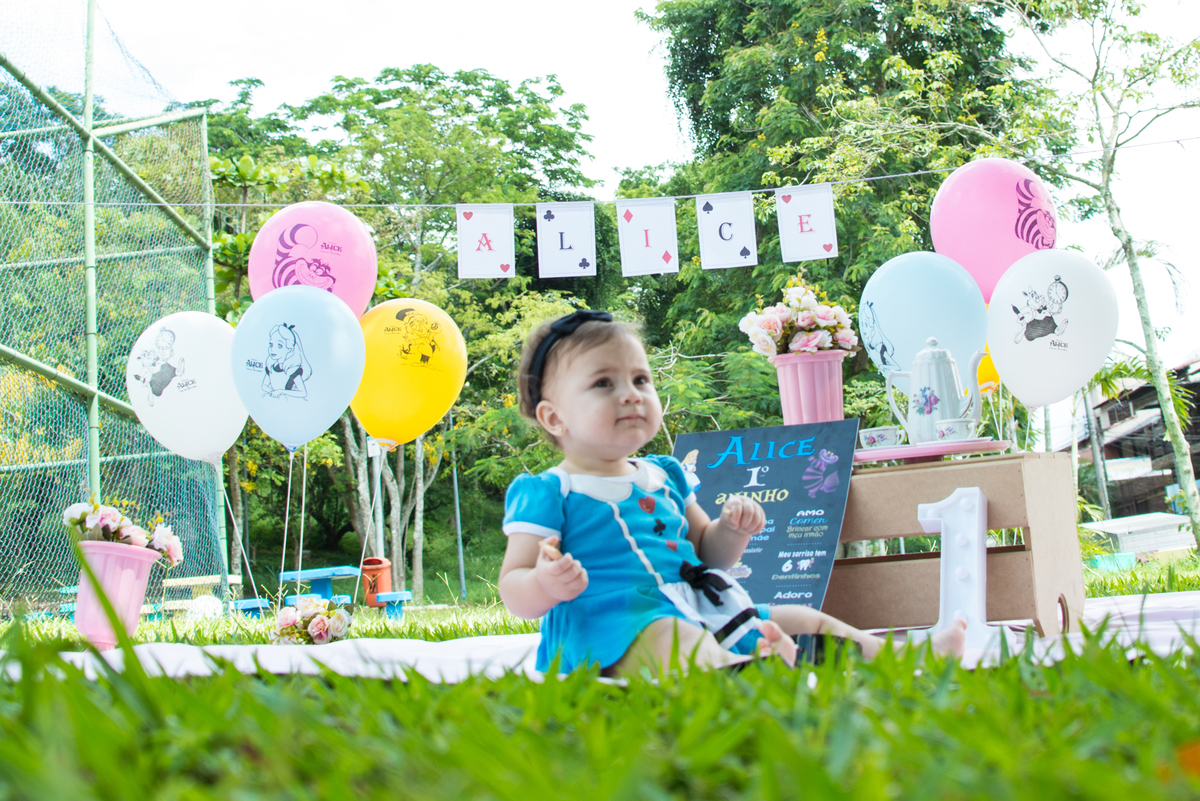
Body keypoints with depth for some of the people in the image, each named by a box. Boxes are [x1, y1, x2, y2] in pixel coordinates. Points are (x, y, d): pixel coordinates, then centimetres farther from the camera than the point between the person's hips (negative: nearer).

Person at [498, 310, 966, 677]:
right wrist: (545, 585, -31)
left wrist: (732, 531, 4)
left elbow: (707, 553, 27)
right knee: (676, 640, -39)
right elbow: (514, 594, -7)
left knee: (802, 621, 7)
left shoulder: (665, 476, 19)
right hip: (612, 626, -8)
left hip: (697, 609, 8)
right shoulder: (548, 494, -2)